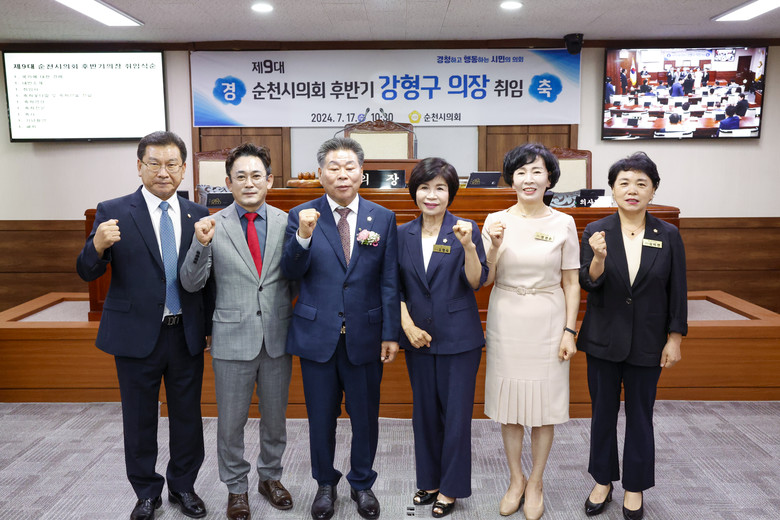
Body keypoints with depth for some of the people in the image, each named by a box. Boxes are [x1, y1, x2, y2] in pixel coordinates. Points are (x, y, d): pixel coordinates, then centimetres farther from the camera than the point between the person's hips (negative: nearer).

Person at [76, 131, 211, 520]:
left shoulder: (197, 215, 2)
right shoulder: (113, 212, -5)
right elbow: (87, 273, -9)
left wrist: (209, 327, 0)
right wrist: (98, 245, -30)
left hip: (187, 334, 2)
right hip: (137, 334, -2)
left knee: (187, 415, 15)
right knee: (139, 419, 13)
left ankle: (183, 487, 35)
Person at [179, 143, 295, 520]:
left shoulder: (287, 223, -1)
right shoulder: (213, 227, -5)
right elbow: (191, 284, -7)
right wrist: (201, 245, -22)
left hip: (277, 339, 2)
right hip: (232, 340, -1)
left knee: (274, 417, 18)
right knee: (231, 422, 13)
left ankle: (270, 477, 41)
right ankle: (236, 488, 34)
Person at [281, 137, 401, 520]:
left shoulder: (383, 218, 1)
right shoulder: (301, 216, -1)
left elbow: (390, 282, 0)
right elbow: (291, 272, -8)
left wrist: (391, 333, -3)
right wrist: (303, 236, -25)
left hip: (365, 335, 1)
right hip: (317, 334, 0)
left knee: (365, 416, 13)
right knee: (321, 417, 14)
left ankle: (362, 483, 35)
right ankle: (325, 484, 36)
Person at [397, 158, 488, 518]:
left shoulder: (466, 230, -4)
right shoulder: (403, 234, 4)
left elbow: (476, 282, -12)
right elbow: (396, 288, 6)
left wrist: (468, 246, -26)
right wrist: (408, 325, -5)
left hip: (458, 339, -3)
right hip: (418, 338, 3)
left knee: (456, 414, 4)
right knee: (424, 412, 14)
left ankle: (451, 488, 21)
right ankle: (428, 480, 32)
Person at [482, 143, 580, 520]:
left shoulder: (563, 224, -1)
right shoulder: (496, 221, 0)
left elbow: (571, 283, 2)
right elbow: (485, 280, 1)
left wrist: (570, 330, -4)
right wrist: (494, 246, -15)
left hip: (547, 323, -1)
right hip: (506, 322, 1)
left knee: (544, 405, 7)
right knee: (509, 403, 10)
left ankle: (535, 484, 26)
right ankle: (516, 479, 29)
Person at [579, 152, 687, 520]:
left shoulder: (668, 236, -3)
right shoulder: (595, 232, -4)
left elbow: (677, 292, 1)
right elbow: (587, 284, -10)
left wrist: (675, 338, -2)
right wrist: (598, 258, -29)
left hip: (647, 343, 0)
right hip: (604, 339, 0)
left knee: (640, 416, 12)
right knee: (603, 413, 12)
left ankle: (634, 487, 29)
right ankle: (602, 481, 30)